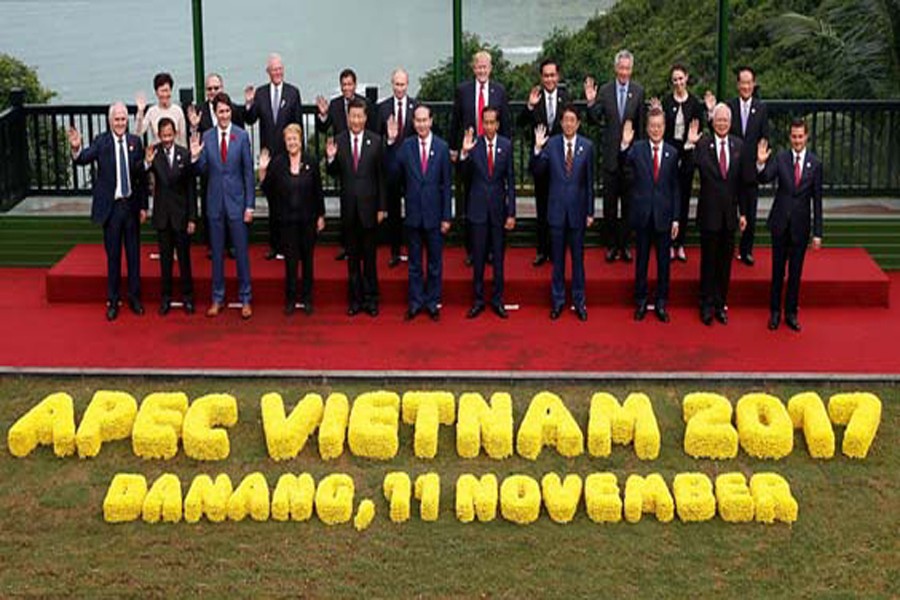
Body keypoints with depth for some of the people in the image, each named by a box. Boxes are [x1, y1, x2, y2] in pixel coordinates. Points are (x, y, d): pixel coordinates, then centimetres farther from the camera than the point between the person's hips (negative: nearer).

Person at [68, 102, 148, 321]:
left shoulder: (135, 142, 1)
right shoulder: (101, 142, -5)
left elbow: (142, 175, 4)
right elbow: (83, 159, -21)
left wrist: (143, 206, 3)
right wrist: (76, 149, -43)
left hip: (131, 205, 2)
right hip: (110, 207, -2)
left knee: (134, 253, 11)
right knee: (113, 255, 6)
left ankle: (134, 297, 23)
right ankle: (112, 301, 15)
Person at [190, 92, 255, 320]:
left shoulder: (242, 136, -6)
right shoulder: (207, 137, 0)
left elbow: (248, 172, -3)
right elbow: (204, 170, 3)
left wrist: (250, 205, -5)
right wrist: (195, 157, -18)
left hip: (237, 200, -2)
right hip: (215, 201, 2)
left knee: (241, 251, 3)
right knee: (217, 252, 10)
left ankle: (245, 299, 13)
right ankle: (217, 299, 20)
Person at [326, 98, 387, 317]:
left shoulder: (375, 141, -4)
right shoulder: (338, 141, -1)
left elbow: (381, 176, -1)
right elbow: (334, 174, 3)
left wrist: (382, 207, -2)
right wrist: (330, 158, -18)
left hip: (368, 206, -1)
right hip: (348, 207, 1)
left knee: (369, 255, 5)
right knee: (352, 256, 10)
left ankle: (371, 299, 14)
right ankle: (355, 299, 18)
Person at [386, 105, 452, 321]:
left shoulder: (442, 147, -4)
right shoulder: (405, 146, -1)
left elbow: (446, 184, -2)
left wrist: (446, 216, -4)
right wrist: (391, 143, -17)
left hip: (434, 213, -1)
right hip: (413, 213, 1)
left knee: (435, 263, 9)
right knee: (414, 263, 10)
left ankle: (432, 303, 19)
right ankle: (415, 303, 20)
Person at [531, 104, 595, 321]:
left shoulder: (587, 146, -2)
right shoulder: (551, 144, -2)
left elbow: (589, 181, 1)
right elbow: (537, 171, -6)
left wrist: (590, 212, 1)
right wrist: (537, 149, -21)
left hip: (577, 208, 0)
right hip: (556, 208, 0)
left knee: (578, 257, 7)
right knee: (557, 258, 8)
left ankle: (579, 301, 17)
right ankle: (557, 301, 18)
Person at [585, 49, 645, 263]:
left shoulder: (638, 91, -1)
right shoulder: (605, 90, -1)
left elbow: (641, 124, 2)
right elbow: (594, 119, -2)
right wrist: (591, 102, -19)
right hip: (610, 153, 0)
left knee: (628, 202, 7)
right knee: (609, 202, 6)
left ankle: (625, 244, 16)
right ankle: (611, 245, 15)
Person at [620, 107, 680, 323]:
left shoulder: (672, 153, 2)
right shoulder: (636, 149, -2)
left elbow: (675, 188, 4)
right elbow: (624, 170, -20)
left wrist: (676, 218, 1)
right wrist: (624, 145, -34)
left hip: (663, 215, 1)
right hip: (642, 214, -1)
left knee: (663, 261, 8)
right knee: (641, 260, 9)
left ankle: (661, 303, 19)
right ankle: (640, 302, 20)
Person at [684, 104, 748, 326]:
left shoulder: (738, 145, 4)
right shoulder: (702, 143, -8)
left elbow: (741, 181, 8)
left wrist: (742, 212, 7)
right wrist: (690, 145, -30)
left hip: (729, 213, 3)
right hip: (709, 212, -3)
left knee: (725, 261, 11)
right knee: (708, 261, 6)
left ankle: (721, 304, 22)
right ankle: (706, 306, 17)